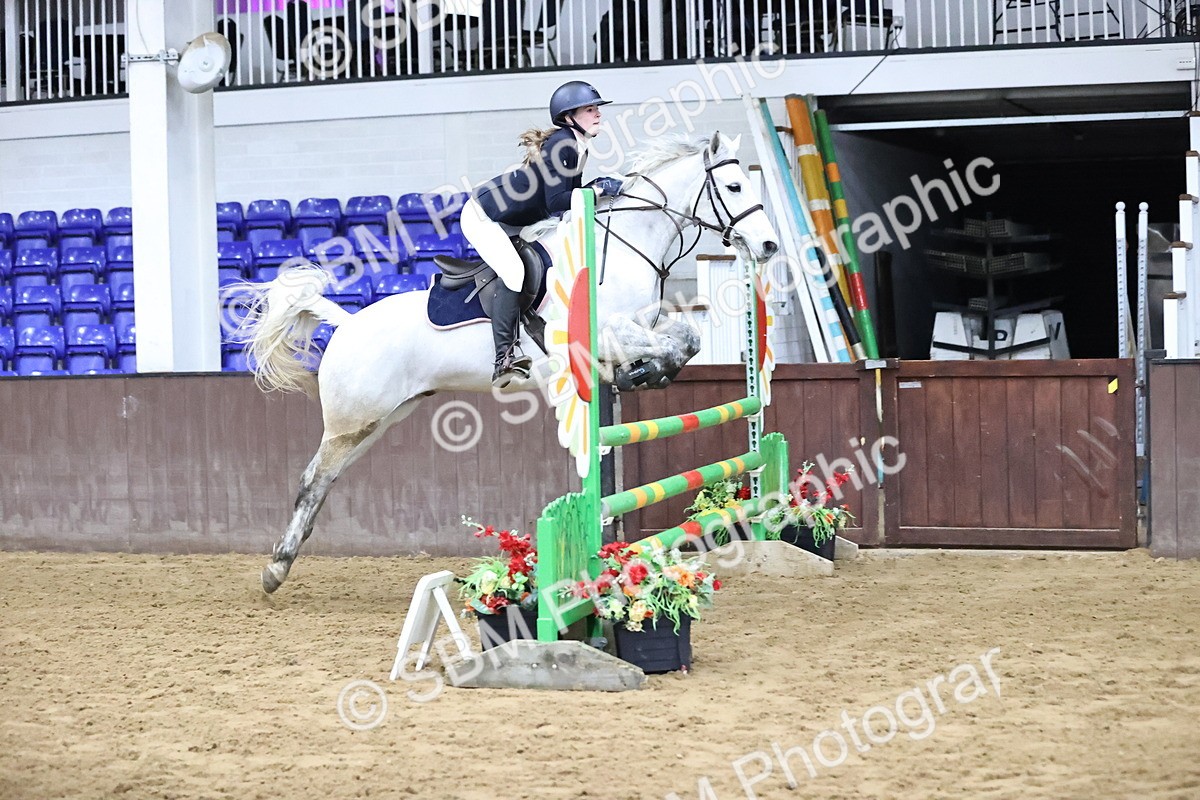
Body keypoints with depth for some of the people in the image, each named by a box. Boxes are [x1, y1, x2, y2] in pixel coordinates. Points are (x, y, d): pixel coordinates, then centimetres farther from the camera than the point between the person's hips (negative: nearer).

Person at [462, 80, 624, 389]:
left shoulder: (577, 147, 5)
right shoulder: (561, 143, -24)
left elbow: (571, 198, 10)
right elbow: (556, 202, -29)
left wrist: (602, 189, -4)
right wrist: (597, 189, -25)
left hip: (510, 222, 11)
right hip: (482, 215, -11)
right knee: (515, 273, -25)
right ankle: (504, 359, -27)